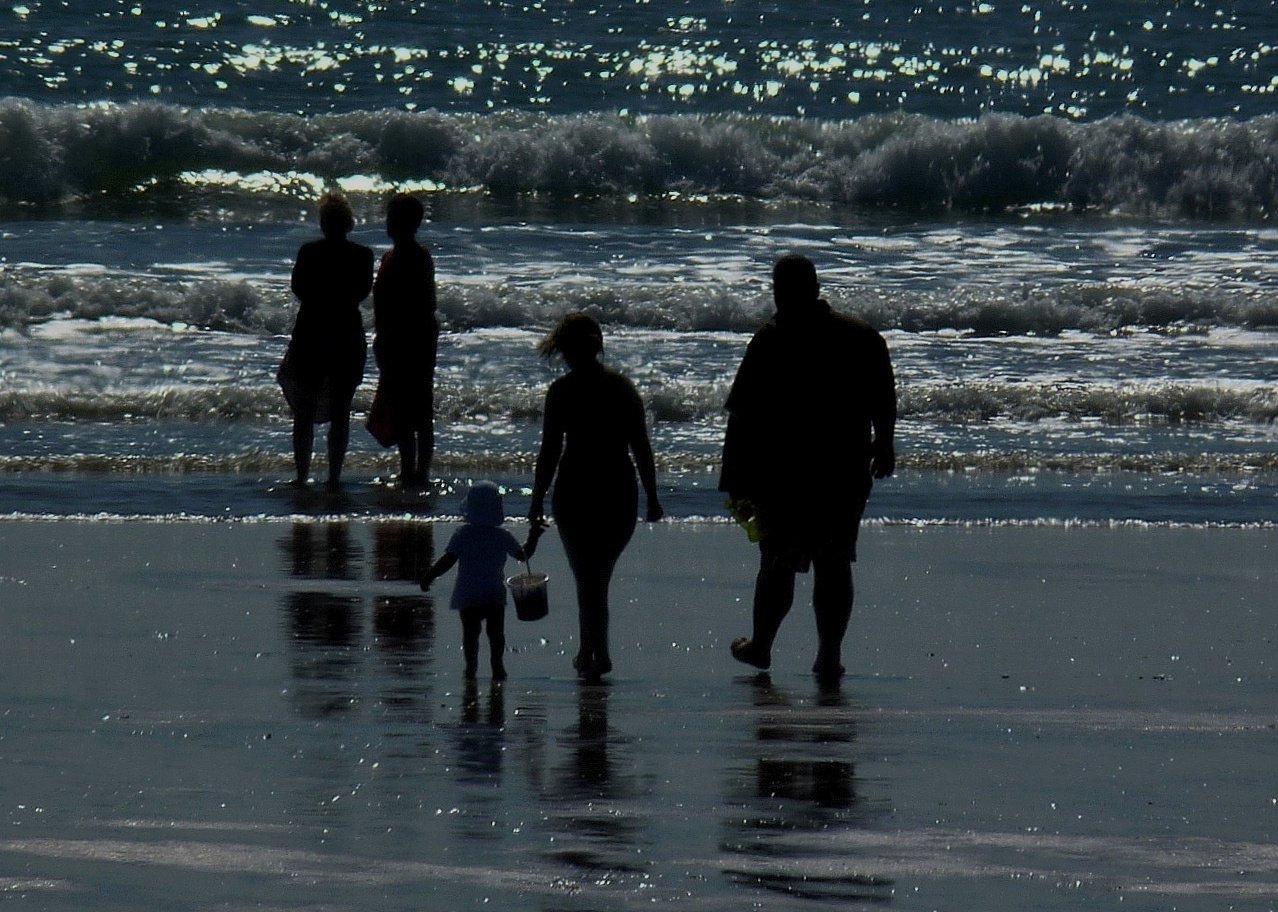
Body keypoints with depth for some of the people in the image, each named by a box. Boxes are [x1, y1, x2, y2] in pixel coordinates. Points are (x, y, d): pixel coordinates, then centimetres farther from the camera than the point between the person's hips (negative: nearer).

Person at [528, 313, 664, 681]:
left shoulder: (562, 391, -7)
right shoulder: (624, 387, 4)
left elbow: (549, 451, -7)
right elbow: (642, 448, 5)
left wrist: (538, 499, 0)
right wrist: (652, 497, 11)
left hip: (576, 491, -4)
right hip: (620, 489, 4)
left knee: (588, 577, 1)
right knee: (599, 575, 19)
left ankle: (597, 654, -8)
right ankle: (588, 651, 28)